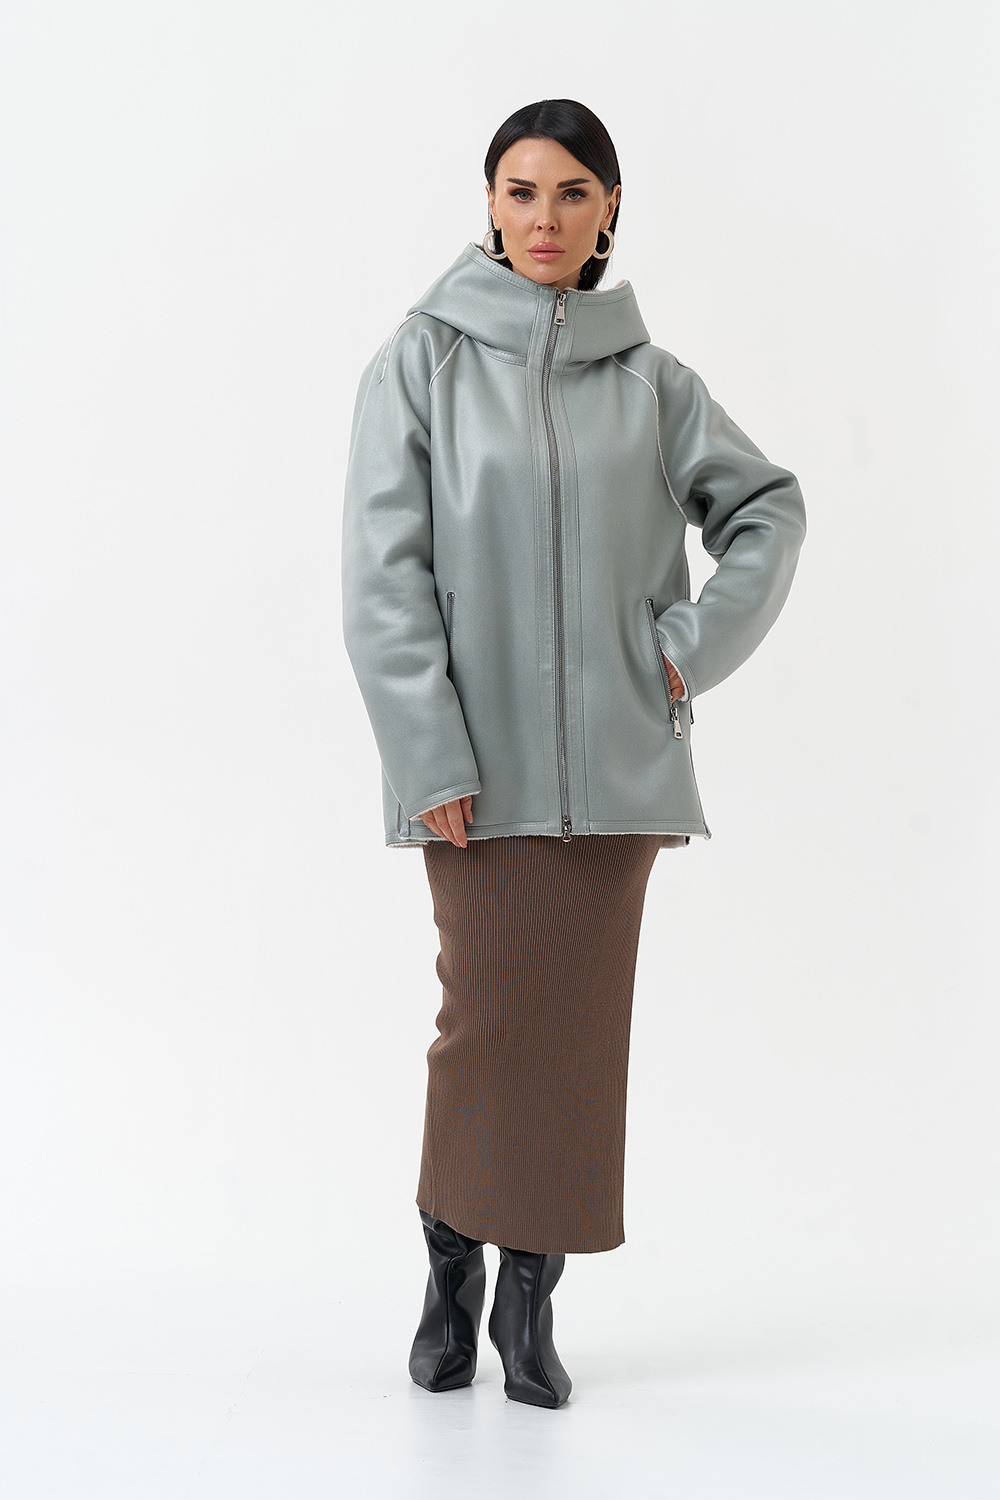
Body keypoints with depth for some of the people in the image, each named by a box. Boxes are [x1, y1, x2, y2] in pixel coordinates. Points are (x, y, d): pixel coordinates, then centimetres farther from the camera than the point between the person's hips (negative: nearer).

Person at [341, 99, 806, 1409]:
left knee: (579, 1022, 4)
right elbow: (385, 574, -6)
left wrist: (699, 644, 2)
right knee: (487, 1015, 0)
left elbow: (767, 506, 17)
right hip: (479, 756, -2)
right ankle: (451, 1270, 23)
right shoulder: (422, 358, 0)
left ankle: (532, 1292, 17)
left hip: (611, 754, 2)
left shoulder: (647, 375, 7)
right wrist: (430, 758, -12)